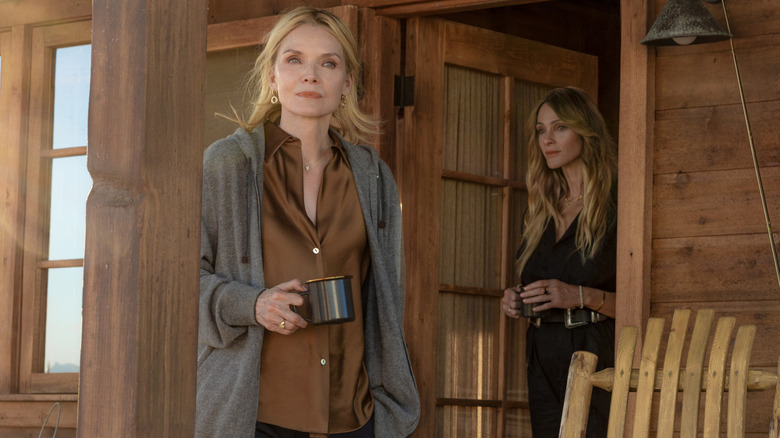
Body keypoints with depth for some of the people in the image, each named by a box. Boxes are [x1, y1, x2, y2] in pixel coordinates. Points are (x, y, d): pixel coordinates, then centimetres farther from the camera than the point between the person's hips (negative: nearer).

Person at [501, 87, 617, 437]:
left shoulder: (616, 205, -6)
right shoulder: (542, 210, 16)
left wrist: (582, 296, -22)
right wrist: (515, 300, 6)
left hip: (596, 355, -6)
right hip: (543, 360, 6)